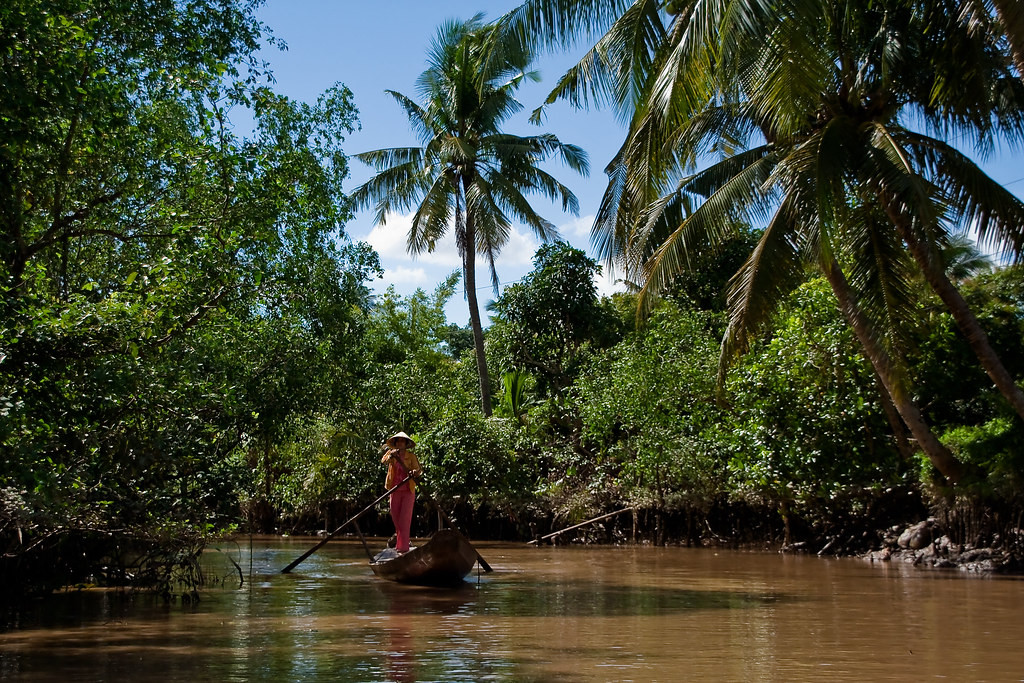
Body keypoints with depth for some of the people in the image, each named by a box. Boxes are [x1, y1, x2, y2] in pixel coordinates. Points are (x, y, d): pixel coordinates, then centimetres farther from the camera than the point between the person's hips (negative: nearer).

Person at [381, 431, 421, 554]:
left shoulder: (411, 456, 0)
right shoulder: (391, 453, 5)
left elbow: (418, 469, -10)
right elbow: (384, 460, -15)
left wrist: (415, 472, -33)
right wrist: (391, 455, -36)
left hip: (408, 491, -3)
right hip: (395, 491, 3)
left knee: (404, 519, -9)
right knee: (396, 519, 11)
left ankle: (403, 548, -11)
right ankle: (399, 539, 32)